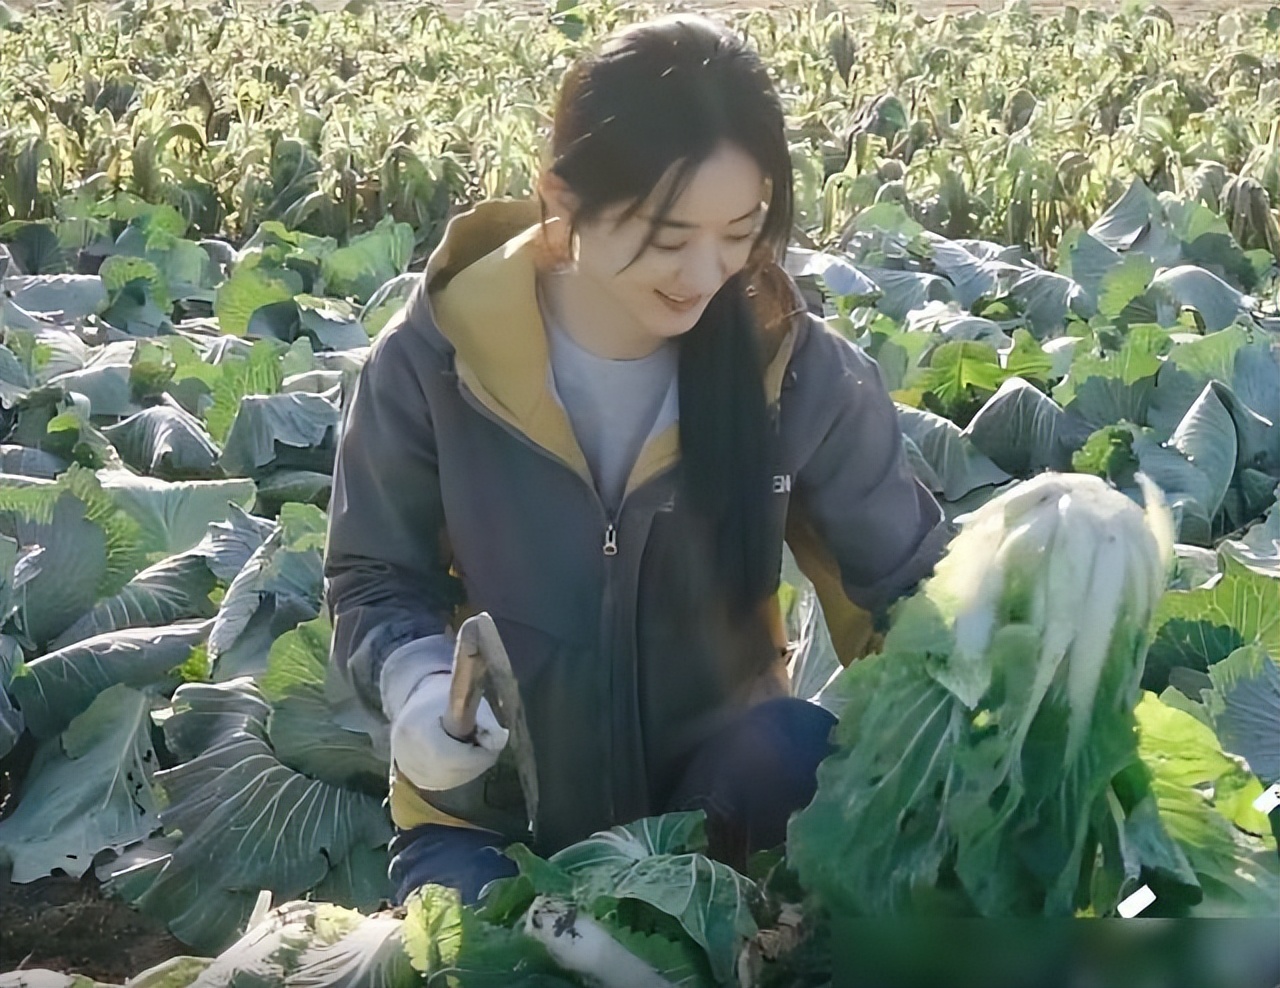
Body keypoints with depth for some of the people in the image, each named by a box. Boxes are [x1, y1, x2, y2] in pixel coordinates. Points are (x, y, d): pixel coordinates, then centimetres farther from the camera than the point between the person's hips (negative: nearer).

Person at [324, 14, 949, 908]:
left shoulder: (797, 365, -15)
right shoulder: (435, 359, -17)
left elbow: (909, 583, -5)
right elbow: (373, 581, -3)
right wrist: (419, 683, -25)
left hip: (717, 781, 1)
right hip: (493, 805, 0)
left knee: (797, 756, -31)